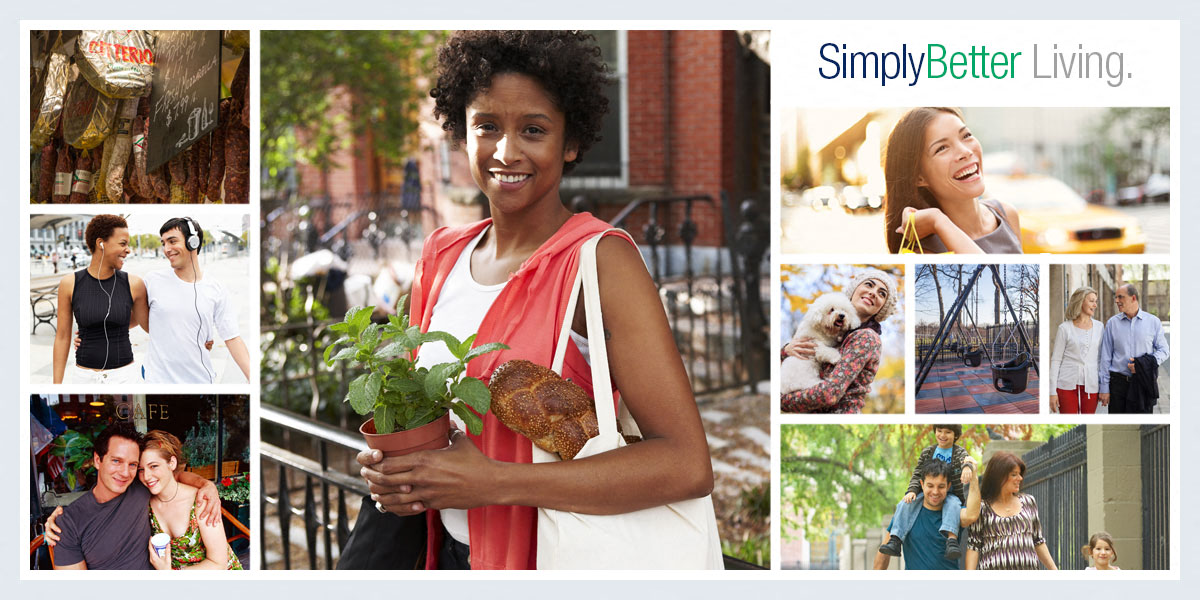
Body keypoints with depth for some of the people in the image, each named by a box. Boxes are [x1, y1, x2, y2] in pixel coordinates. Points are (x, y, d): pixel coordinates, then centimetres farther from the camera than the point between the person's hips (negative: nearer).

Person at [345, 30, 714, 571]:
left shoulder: (601, 259, -17)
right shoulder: (441, 256, 2)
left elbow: (688, 466, -25)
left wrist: (494, 482, -27)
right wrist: (386, 470, -8)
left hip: (555, 560, -5)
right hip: (448, 551, 5)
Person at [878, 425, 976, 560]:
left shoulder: (959, 451, 3)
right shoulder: (927, 452, 12)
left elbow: (966, 460, -21)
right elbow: (917, 474, 9)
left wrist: (967, 467, -48)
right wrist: (912, 490, -12)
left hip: (952, 494, -3)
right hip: (927, 495, 3)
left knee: (952, 504, -39)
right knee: (905, 504, -23)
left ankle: (952, 539, -58)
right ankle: (895, 540, -33)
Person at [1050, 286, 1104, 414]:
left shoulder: (1099, 327, 10)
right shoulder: (1065, 328, 1)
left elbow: (1101, 359, 13)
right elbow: (1055, 360, 1)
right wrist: (1052, 391, -5)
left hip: (1091, 384, 3)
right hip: (1067, 384, -3)